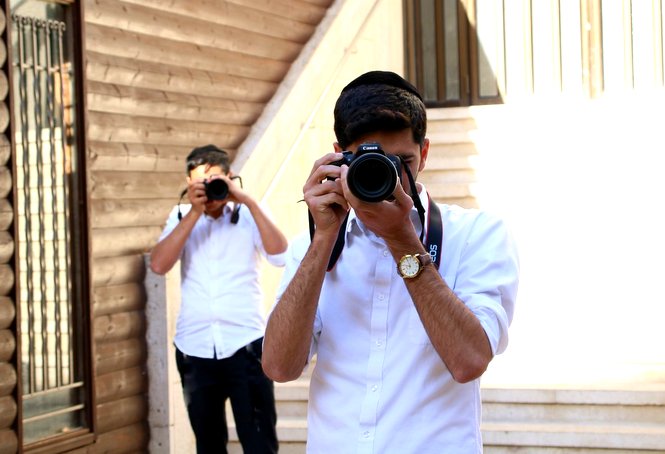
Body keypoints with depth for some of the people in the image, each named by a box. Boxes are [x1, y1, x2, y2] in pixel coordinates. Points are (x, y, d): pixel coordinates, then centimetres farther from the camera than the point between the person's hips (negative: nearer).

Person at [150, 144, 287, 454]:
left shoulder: (248, 215, 3)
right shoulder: (181, 217, 9)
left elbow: (280, 256, -12)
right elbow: (158, 265, -6)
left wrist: (248, 201, -15)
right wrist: (195, 212, -11)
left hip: (245, 346, -3)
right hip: (194, 349, 3)